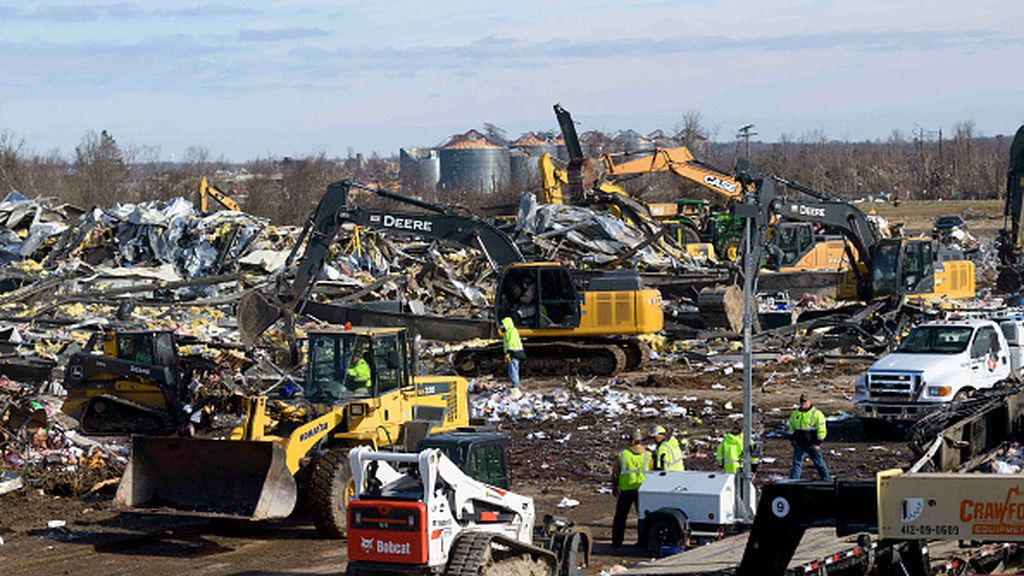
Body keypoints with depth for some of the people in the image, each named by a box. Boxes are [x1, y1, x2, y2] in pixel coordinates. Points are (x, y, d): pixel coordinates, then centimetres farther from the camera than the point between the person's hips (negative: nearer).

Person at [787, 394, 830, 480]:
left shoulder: (817, 414, -9)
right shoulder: (795, 413, 9)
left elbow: (822, 431, -10)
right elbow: (790, 428, 20)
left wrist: (817, 443, -14)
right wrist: (792, 439, 9)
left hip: (812, 444, -4)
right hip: (799, 444, 4)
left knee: (819, 463, 8)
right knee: (796, 463, 0)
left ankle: (827, 479, 22)